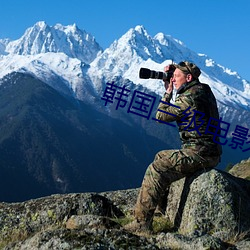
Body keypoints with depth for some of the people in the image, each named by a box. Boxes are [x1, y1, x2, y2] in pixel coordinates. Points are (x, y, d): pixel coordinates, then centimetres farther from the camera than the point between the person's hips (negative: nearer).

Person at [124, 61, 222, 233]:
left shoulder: (188, 98, -16)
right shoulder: (204, 91, 14)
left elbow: (161, 116, -6)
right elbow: (175, 109, 27)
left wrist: (168, 91, 4)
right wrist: (170, 90, 15)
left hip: (198, 153, -10)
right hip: (209, 153, 10)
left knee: (156, 170, -13)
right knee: (161, 157, 24)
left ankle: (142, 222, -12)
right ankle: (162, 208, 32)